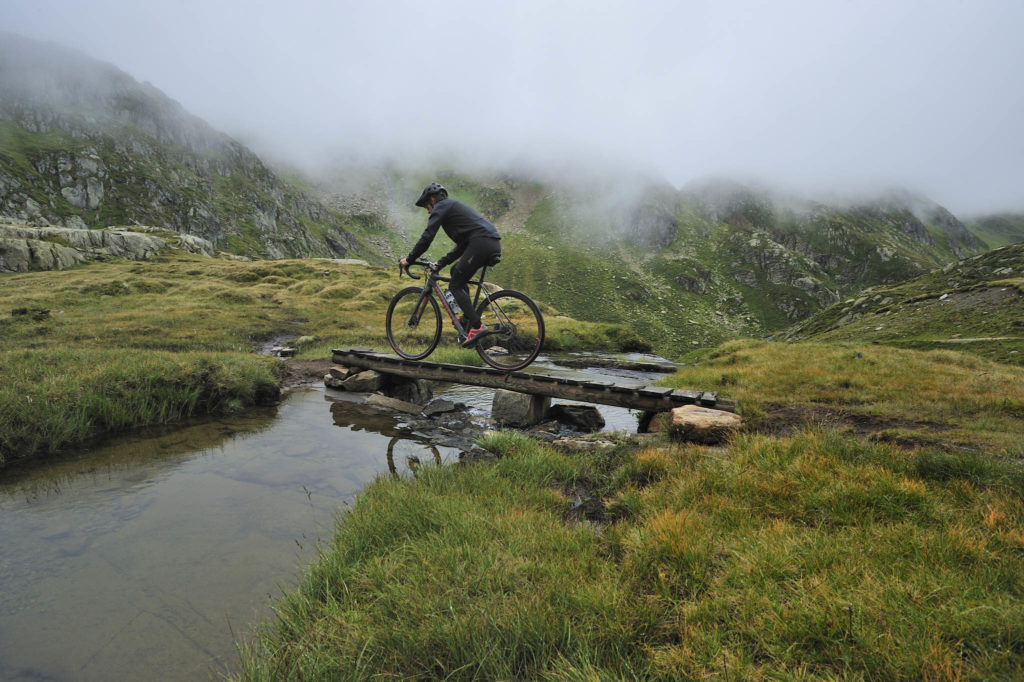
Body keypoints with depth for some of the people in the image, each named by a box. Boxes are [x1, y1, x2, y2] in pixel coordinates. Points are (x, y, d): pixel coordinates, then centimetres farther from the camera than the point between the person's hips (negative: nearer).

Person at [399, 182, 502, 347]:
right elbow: (461, 247, 33)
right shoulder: (455, 207, 35)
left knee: (455, 286, -2)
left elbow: (427, 237, -1)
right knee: (456, 271, 23)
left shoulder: (441, 206, 8)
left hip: (481, 243, -9)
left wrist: (409, 259, 7)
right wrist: (441, 263, 31)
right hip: (494, 244, 9)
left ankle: (477, 326, -11)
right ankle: (470, 317, 17)